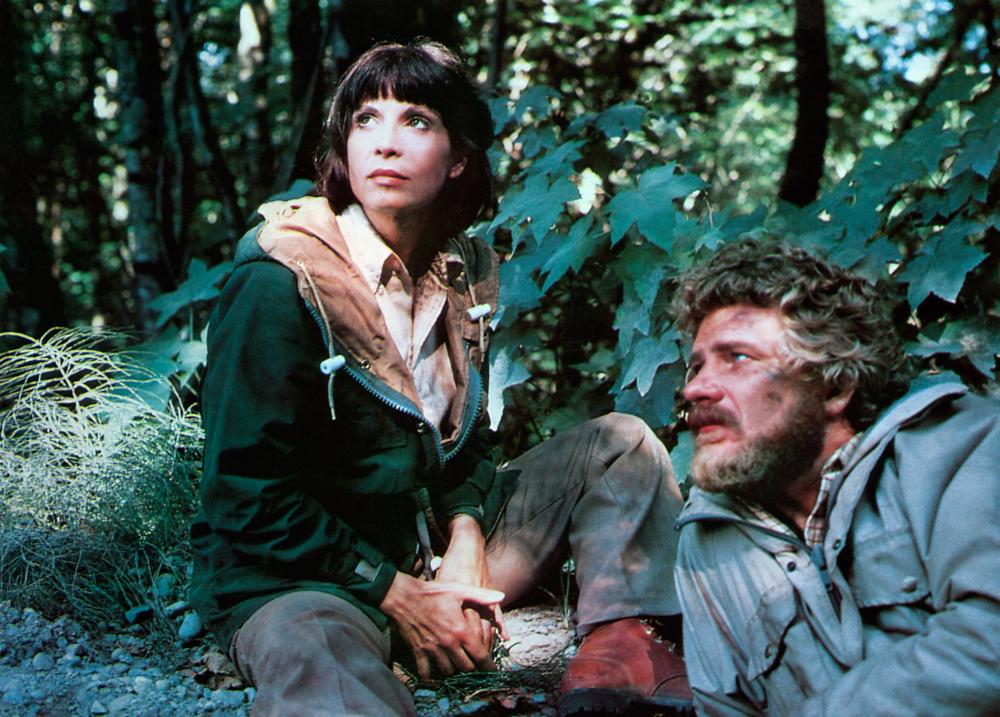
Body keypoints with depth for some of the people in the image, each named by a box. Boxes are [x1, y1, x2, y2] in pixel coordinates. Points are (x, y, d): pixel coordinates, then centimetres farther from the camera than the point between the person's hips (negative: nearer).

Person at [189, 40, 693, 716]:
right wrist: (398, 595, -16)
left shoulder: (466, 272, 6)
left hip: (438, 549, 9)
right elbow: (247, 494, -15)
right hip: (297, 582, -8)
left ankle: (619, 644, -10)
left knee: (622, 441, 1)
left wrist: (467, 541, -5)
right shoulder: (277, 284, -15)